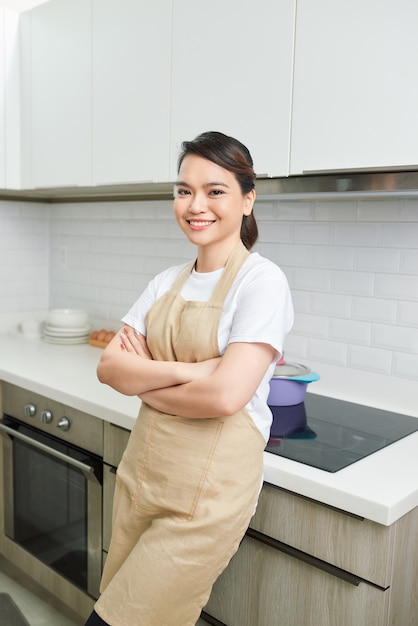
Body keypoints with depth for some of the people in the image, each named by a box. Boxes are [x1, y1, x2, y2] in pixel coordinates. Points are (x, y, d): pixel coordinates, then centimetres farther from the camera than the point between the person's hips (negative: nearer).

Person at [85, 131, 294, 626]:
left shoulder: (262, 281, -13)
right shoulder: (167, 282, 7)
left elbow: (225, 395, -23)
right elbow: (108, 367, -2)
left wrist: (143, 381, -8)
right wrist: (186, 370, -18)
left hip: (207, 491, -6)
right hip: (141, 472, 7)